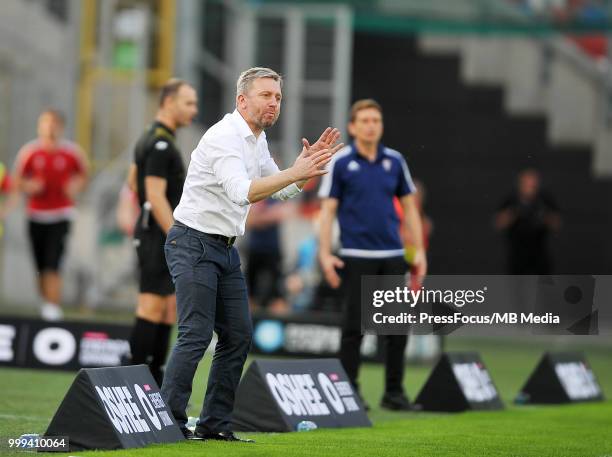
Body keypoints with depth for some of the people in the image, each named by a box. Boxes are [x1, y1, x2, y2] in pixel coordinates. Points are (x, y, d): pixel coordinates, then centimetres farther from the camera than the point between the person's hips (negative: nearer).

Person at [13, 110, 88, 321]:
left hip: (60, 216, -2)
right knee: (41, 268, 4)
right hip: (36, 215, 2)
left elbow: (82, 177, 13)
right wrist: (29, 186, -11)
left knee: (53, 266, -13)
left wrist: (76, 187, -7)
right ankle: (46, 303, 21)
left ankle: (53, 308, -11)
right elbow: (19, 181, 9)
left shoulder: (72, 152, -2)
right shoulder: (29, 152, 0)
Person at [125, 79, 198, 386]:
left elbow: (133, 180, 27)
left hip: (161, 235, 10)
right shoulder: (160, 144, -16)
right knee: (152, 306, -9)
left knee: (170, 306, 11)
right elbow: (156, 197, -21)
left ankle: (155, 376, 13)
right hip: (160, 234, -10)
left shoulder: (150, 139, 16)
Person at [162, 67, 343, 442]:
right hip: (194, 245, -9)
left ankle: (215, 424, 10)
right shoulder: (225, 137, -19)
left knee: (238, 336, 6)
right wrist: (295, 172, -36)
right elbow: (242, 192, -33)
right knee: (196, 336, -14)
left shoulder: (257, 140, 12)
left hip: (225, 249, 10)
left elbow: (283, 190, 21)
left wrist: (309, 163, 4)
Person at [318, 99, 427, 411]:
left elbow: (409, 207, 13)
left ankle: (394, 391, 11)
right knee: (354, 326, -2)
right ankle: (349, 391, 6)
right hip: (356, 256, -4)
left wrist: (419, 250, 6)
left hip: (392, 256, 4)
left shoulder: (394, 161, 8)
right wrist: (325, 254, -11)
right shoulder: (340, 162, -2)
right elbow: (327, 210, -3)